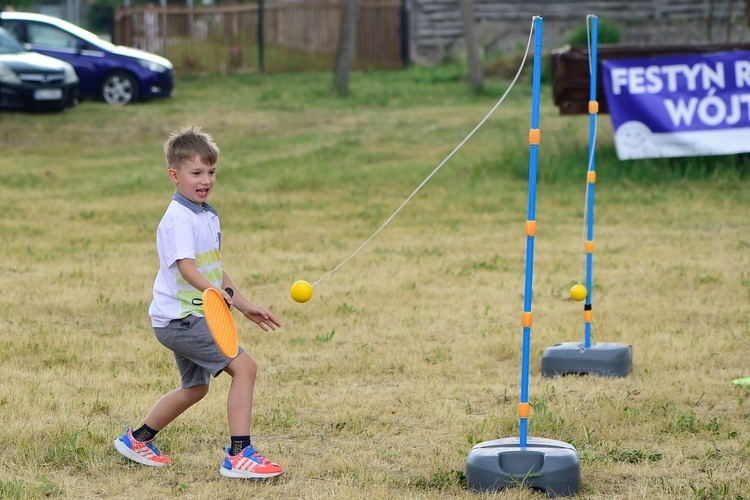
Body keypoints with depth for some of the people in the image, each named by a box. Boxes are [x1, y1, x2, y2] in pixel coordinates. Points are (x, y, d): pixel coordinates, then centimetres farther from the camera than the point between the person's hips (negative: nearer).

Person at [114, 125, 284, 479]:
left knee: (195, 386, 25)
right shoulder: (178, 219, -17)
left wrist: (246, 307, 23)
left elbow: (215, 271, 23)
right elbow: (186, 267, -30)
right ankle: (239, 455, -18)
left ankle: (137, 439, 38)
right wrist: (214, 291, -47)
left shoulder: (209, 216, 14)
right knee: (244, 366, -17)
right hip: (179, 318, -10)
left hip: (188, 318, 10)